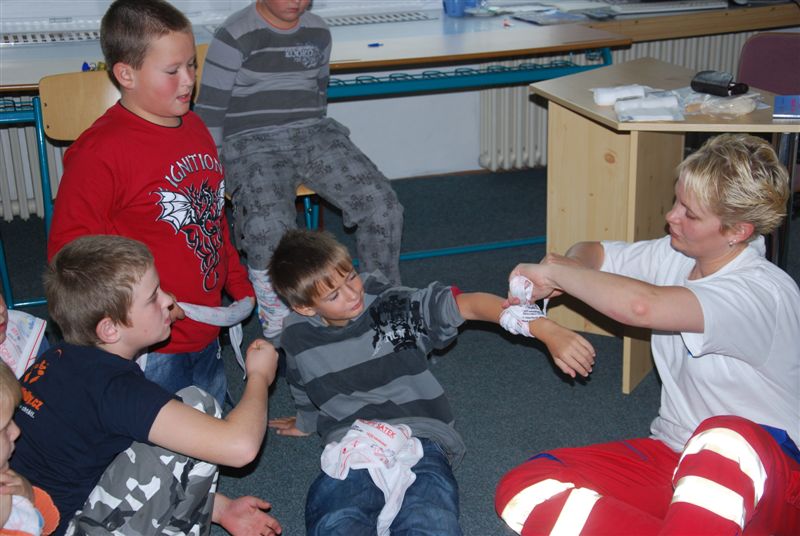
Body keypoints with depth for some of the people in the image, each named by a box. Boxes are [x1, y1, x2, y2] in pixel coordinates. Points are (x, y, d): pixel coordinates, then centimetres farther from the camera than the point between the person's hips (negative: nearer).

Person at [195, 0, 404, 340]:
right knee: (269, 226, -36)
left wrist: (318, 143, 16)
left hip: (312, 134, 5)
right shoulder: (234, 37, -4)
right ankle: (277, 331, -18)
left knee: (383, 204, -18)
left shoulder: (318, 33, 13)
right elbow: (209, 110, -3)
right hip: (253, 143, -5)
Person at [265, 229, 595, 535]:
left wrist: (548, 332, -18)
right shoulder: (297, 338, 9)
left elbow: (469, 305, -7)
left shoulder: (393, 305, 0)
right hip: (351, 453, 2)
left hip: (419, 440, -1)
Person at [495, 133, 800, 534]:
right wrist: (555, 278, -7)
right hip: (672, 453, 7)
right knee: (522, 490, -17)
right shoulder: (676, 255, 4)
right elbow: (590, 253, 18)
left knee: (725, 438, -46)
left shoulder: (764, 293, -22)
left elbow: (642, 305, -37)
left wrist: (555, 271, -21)